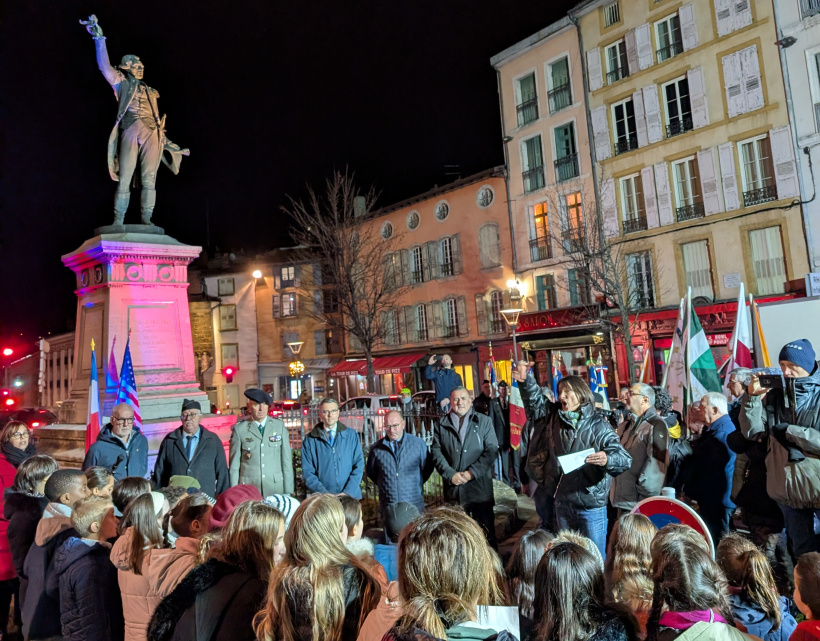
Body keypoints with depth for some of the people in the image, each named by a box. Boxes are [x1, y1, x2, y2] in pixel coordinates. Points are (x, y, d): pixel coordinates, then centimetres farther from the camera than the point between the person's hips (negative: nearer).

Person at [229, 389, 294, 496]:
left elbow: (287, 460, 4)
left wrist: (288, 492, 2)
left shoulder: (280, 426, 4)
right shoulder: (239, 429, -1)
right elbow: (234, 465, 2)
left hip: (276, 489, 1)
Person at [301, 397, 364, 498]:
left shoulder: (351, 435, 6)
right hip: (322, 498, -1)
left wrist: (348, 492, -10)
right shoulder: (310, 440, 3)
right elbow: (307, 471, 0)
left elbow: (359, 465, 1)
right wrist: (324, 493, -12)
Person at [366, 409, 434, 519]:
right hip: (387, 506, 1)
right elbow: (371, 472, 14)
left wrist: (417, 483, 6)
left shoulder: (418, 444, -3)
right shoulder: (377, 448, -1)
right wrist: (385, 485, 10)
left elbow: (427, 468, 9)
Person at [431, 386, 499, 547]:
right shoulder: (442, 424, 9)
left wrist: (472, 472, -12)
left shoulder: (484, 422, 5)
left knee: (486, 533, 5)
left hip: (479, 485, -1)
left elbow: (491, 450, -3)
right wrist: (451, 474, -9)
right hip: (453, 489, 1)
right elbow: (436, 452, 4)